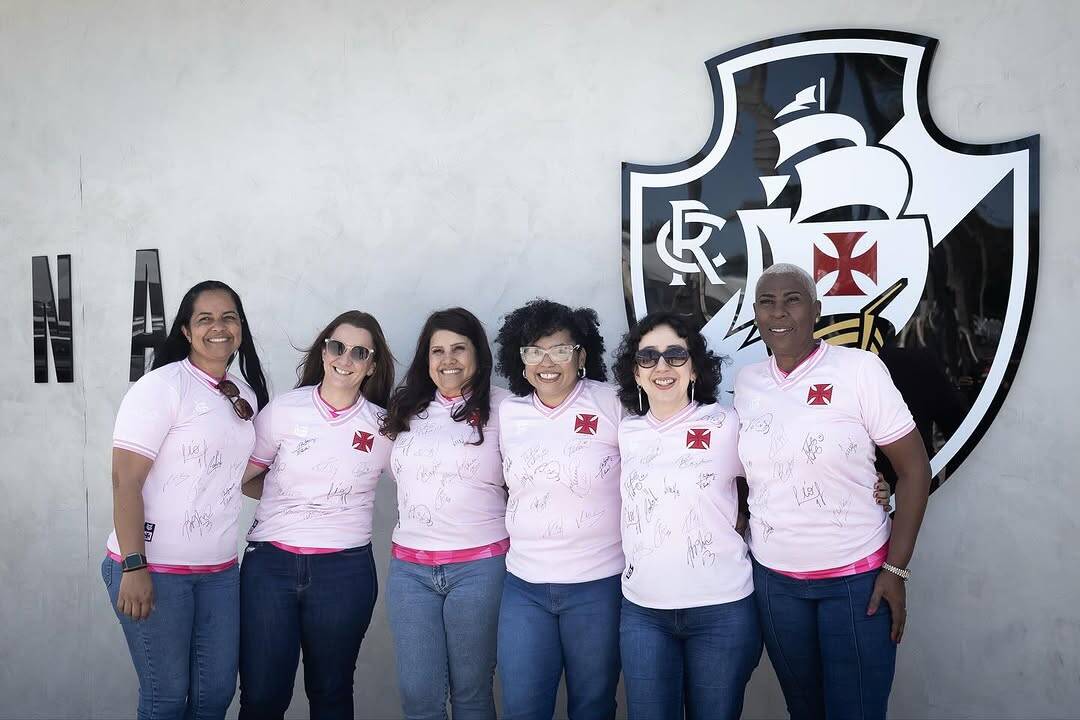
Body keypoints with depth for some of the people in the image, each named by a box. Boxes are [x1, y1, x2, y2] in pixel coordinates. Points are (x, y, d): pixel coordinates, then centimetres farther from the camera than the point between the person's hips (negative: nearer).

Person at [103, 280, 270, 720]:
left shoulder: (247, 395, 10)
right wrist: (133, 566, -20)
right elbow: (125, 480, -15)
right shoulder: (161, 386, -11)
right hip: (154, 568, -6)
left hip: (219, 570, 6)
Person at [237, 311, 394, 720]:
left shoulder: (383, 427, 2)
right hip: (269, 564, 0)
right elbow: (240, 477, 5)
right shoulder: (283, 410, 1)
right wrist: (290, 499, 1)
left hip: (345, 570, 1)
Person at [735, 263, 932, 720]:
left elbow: (914, 468, -7)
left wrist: (895, 569, -11)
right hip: (772, 579, 4)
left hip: (857, 576, -4)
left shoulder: (859, 368, -11)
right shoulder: (746, 382, 2)